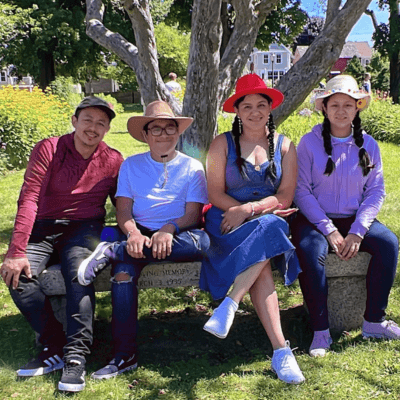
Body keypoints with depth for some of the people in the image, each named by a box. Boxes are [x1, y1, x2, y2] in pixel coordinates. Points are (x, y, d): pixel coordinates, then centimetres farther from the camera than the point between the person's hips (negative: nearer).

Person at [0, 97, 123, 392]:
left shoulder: (113, 160, 4)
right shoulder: (49, 149, -3)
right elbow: (29, 199, -12)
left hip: (84, 227, 0)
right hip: (43, 229, 1)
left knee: (79, 273, -32)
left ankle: (76, 357, -26)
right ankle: (55, 347, -12)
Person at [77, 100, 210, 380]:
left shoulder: (192, 167, 10)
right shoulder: (131, 165, 14)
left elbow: (193, 214, -1)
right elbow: (123, 211, 4)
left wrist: (169, 230, -23)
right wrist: (134, 235, -19)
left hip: (177, 235, 0)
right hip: (141, 234, 1)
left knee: (202, 241, -35)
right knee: (124, 268, -32)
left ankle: (113, 251, -30)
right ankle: (125, 355, -24)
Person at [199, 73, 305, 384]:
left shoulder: (285, 146, 11)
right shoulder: (223, 144, 7)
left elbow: (285, 197, 1)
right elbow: (216, 194, -1)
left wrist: (249, 210, -17)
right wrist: (264, 212, -13)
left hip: (269, 223, 2)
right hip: (228, 222, -1)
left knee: (266, 234, -37)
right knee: (262, 263, -32)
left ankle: (229, 304, -33)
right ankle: (280, 350, -34)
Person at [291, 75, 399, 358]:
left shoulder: (368, 145, 7)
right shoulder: (309, 143, -2)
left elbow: (376, 192, 2)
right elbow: (302, 192, -7)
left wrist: (357, 232, -13)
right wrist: (330, 231, -16)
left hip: (355, 220, 3)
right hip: (315, 219, -3)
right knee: (310, 251, -33)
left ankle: (374, 321, -8)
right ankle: (321, 331, -20)